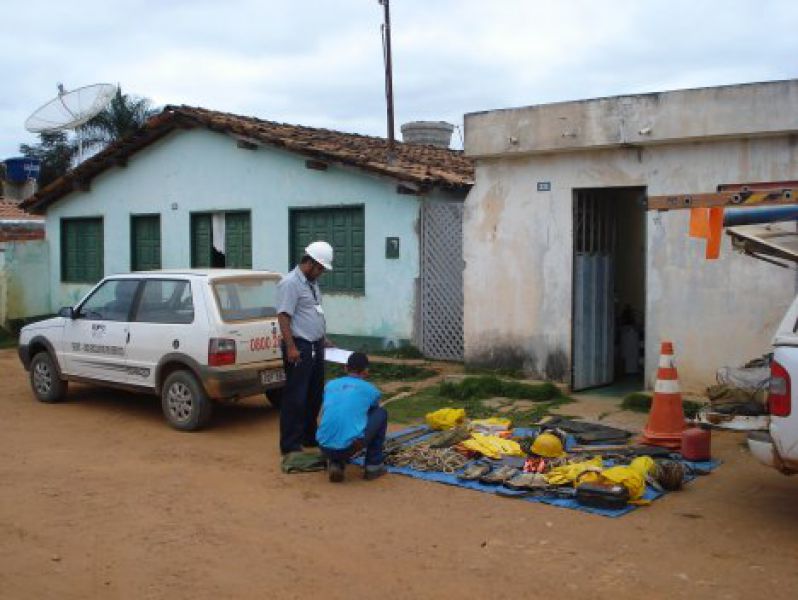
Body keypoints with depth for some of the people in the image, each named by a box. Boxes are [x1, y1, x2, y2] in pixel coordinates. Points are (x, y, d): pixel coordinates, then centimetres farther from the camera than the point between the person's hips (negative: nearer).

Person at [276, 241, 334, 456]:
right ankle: (290, 445, 1)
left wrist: (323, 339, 23)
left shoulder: (312, 282, 16)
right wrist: (291, 347, -25)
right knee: (295, 397, -5)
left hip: (315, 346, 10)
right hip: (300, 348, -10)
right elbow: (283, 316, -20)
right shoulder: (290, 283, -14)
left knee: (314, 395, 16)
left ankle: (309, 436, 29)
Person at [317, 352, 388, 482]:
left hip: (325, 448, 4)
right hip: (350, 446, -3)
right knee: (381, 413, 21)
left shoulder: (330, 385, 20)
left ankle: (335, 463, 12)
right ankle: (373, 466, 20)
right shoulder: (370, 389, 12)